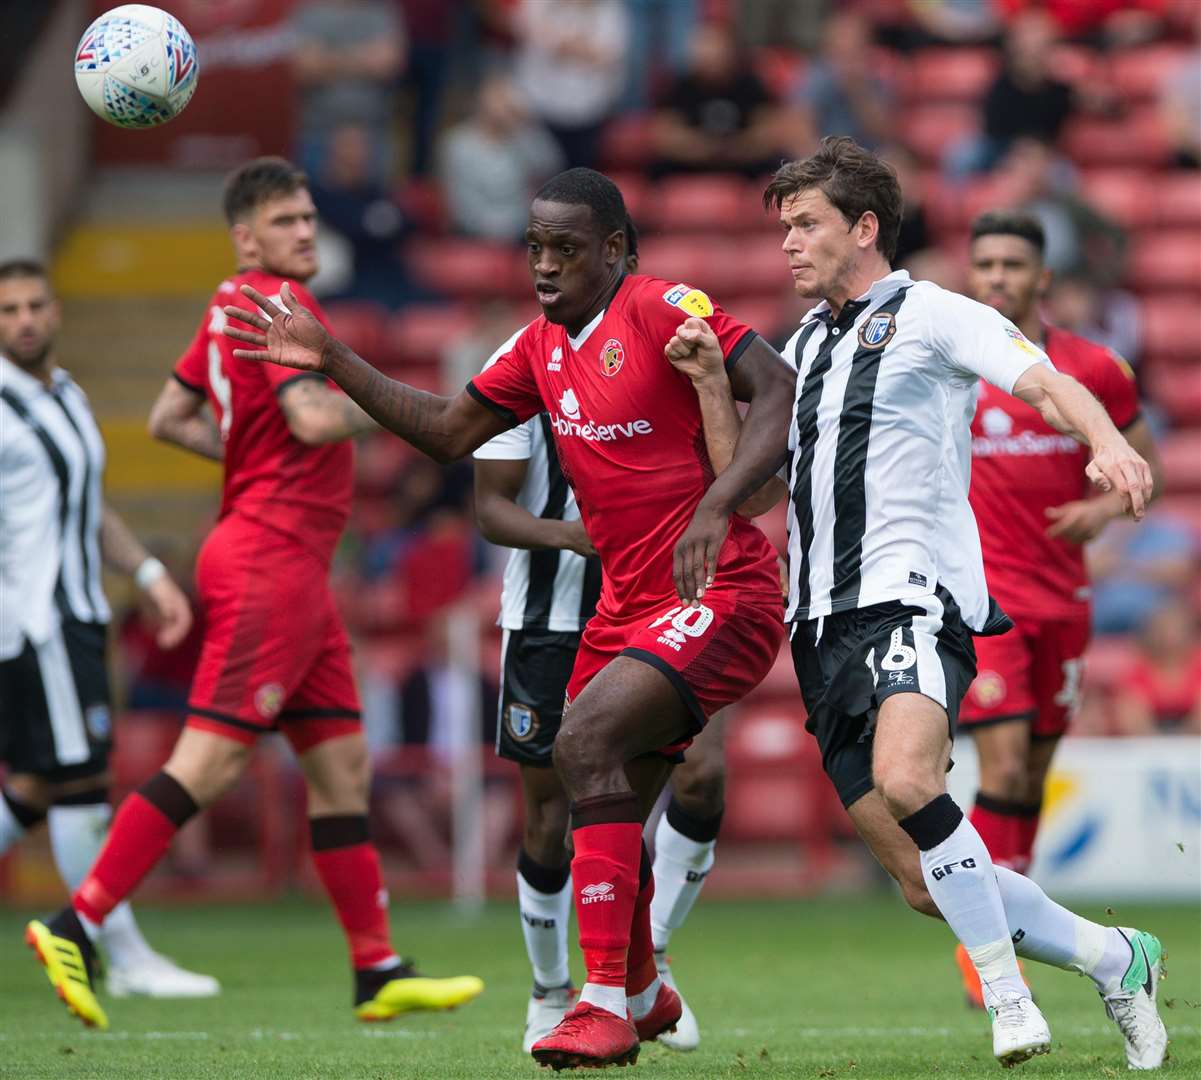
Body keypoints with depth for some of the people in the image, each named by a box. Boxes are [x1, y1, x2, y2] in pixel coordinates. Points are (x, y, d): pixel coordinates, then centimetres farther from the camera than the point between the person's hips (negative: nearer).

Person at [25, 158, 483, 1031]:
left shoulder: (232, 307, 16)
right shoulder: (276, 304, -12)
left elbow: (170, 418, 23)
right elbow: (313, 418, -24)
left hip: (292, 569, 10)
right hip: (272, 559, -10)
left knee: (344, 765, 9)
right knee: (207, 764, -12)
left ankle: (379, 973, 10)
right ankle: (76, 927, -11)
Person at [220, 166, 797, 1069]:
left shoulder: (664, 311, -13)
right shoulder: (543, 347, 12)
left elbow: (783, 389, -20)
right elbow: (448, 432, 19)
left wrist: (717, 505, -31)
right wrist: (334, 363, 11)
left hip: (719, 595, -9)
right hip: (627, 606, 9)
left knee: (586, 742, -27)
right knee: (608, 807, 14)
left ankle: (605, 1005, -25)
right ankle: (641, 992, 40)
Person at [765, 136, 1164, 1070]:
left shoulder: (931, 317, 1)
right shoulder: (804, 344, 22)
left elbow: (1047, 384, -13)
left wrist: (1108, 443, -35)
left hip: (914, 598, -7)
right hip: (826, 625, 7)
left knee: (904, 779, -35)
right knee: (926, 883, 1)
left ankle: (1007, 995, -24)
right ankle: (1115, 959, 17)